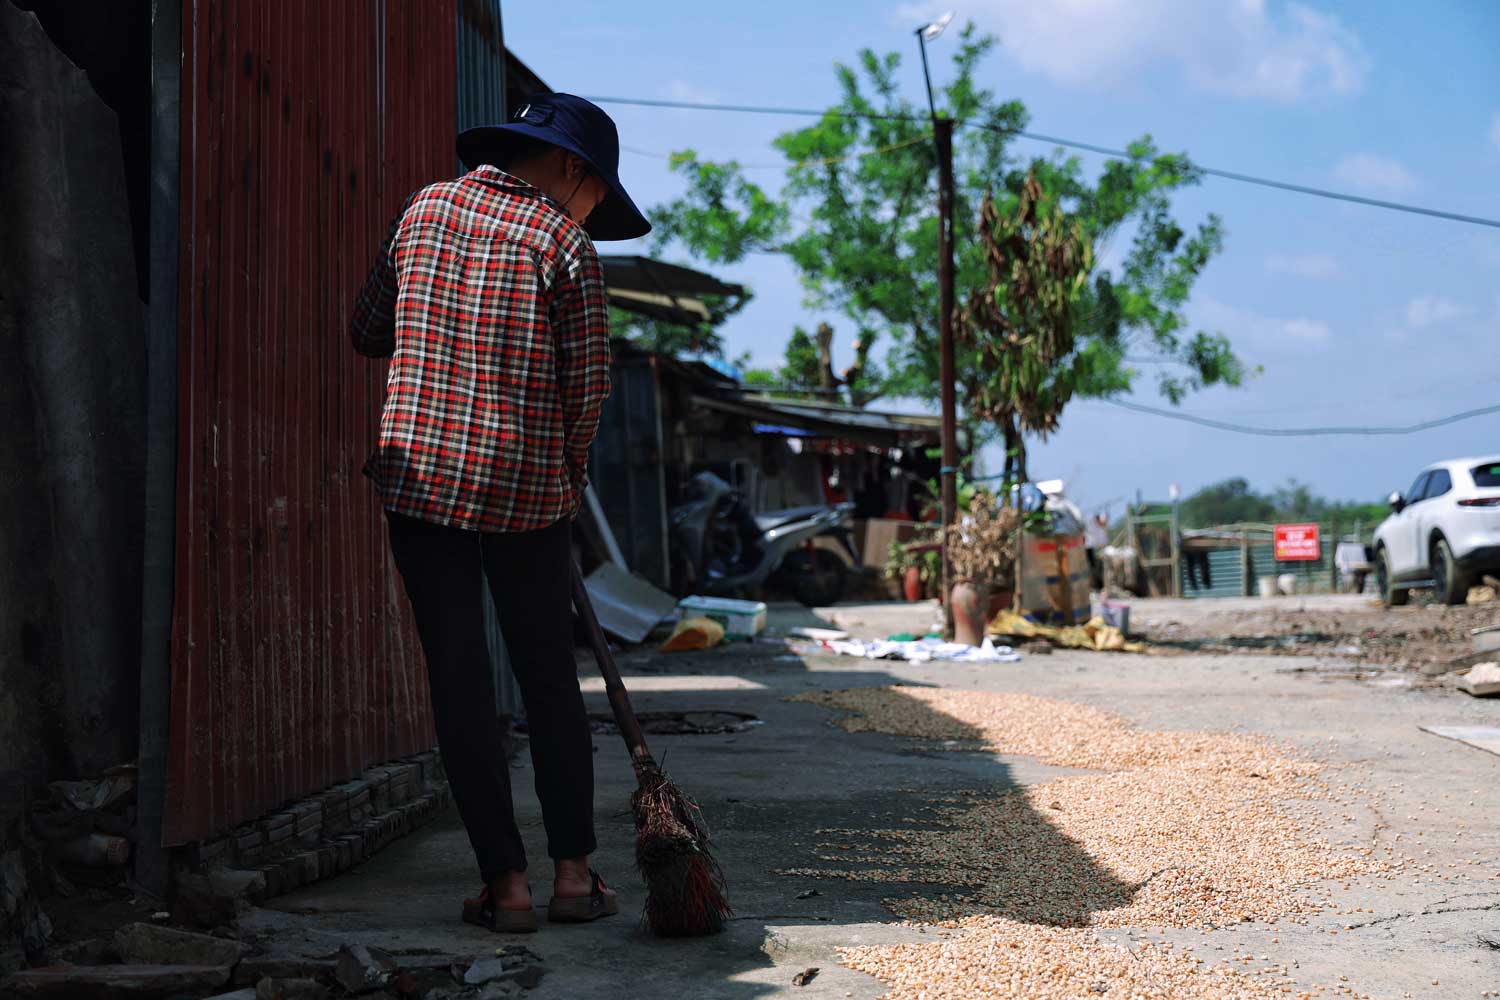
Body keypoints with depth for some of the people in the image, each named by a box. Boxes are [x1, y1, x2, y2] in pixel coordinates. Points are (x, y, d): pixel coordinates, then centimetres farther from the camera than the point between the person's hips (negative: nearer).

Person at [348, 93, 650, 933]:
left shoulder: (424, 210, 8)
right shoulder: (564, 244, -5)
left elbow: (370, 333, 14)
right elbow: (588, 389, -6)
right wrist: (569, 473, 10)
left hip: (420, 475, 3)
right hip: (528, 487, -2)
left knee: (460, 683, 4)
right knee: (550, 677, 11)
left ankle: (506, 880, 5)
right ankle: (574, 870, 15)